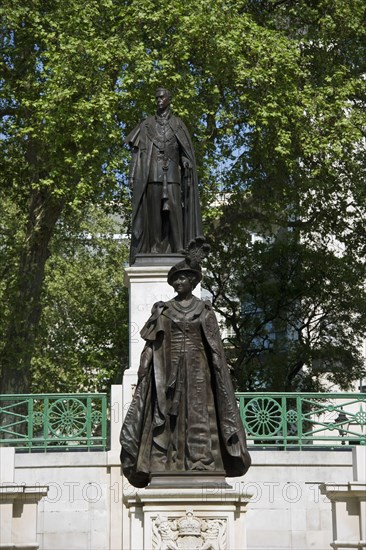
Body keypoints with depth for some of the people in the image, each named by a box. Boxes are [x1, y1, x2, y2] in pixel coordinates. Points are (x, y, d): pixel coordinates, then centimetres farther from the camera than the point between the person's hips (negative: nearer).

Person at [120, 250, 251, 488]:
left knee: (198, 413, -6)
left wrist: (219, 369, -1)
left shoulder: (204, 310, 8)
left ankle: (201, 466, -6)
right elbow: (151, 343, 6)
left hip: (197, 368, -1)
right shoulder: (163, 310, 10)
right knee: (169, 415, -6)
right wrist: (145, 369, -3)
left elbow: (215, 346, 6)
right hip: (169, 368, 1)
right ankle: (166, 468, -7)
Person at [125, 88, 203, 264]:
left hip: (171, 172, -1)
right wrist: (133, 175, -1)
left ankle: (178, 248, -11)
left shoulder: (177, 124, 11)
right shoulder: (147, 124, 13)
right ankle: (155, 247, -3)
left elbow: (186, 152, 8)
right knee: (153, 210, -4)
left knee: (174, 208, -9)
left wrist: (187, 173, -2)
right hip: (152, 173, 1)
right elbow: (137, 149, 9)